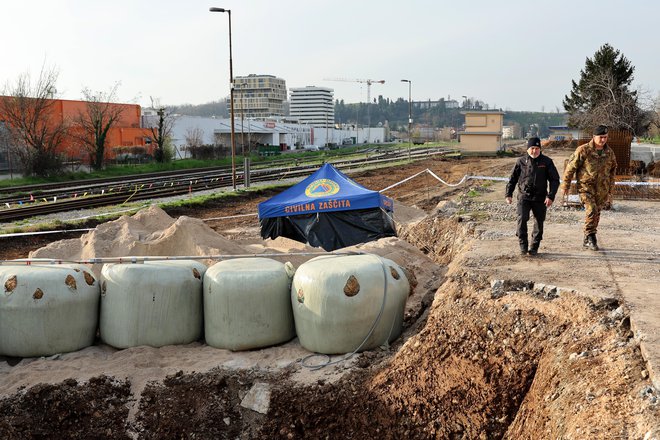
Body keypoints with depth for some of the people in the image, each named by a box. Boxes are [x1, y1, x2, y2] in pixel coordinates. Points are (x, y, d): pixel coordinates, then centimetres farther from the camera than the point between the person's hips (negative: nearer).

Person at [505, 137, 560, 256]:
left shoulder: (547, 162, 0)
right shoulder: (521, 161, 2)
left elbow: (555, 180, 1)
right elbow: (512, 178, 10)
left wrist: (551, 196, -8)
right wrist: (509, 194, 6)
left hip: (540, 198, 1)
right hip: (524, 196, -1)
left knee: (539, 223, 6)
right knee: (522, 219, -16)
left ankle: (534, 248, 19)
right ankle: (523, 246, -4)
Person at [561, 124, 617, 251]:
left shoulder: (609, 153, 6)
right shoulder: (583, 150, -10)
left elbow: (612, 171, 19)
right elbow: (570, 168, -5)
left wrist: (610, 191, 19)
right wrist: (565, 186, -4)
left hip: (601, 190, 5)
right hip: (586, 187, -5)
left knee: (596, 214, 10)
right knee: (591, 210, -22)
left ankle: (587, 240, 23)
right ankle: (590, 237, -10)